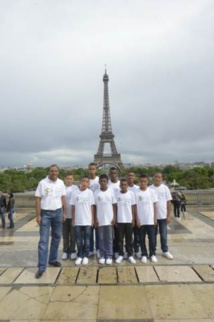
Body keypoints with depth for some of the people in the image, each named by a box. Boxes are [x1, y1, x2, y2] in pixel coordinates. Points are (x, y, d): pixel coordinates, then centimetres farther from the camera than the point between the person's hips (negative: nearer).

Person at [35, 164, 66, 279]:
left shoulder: (61, 183, 3)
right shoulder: (43, 183, -8)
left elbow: (63, 198, 8)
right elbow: (38, 199, -7)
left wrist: (64, 212, 7)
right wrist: (38, 215, -11)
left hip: (58, 212, 4)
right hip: (45, 213, -4)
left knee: (56, 237, 13)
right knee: (43, 240, -3)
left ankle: (53, 259, 29)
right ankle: (42, 266, 4)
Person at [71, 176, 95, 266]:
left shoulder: (90, 192, -4)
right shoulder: (75, 193, 0)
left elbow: (91, 206, -1)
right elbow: (73, 207, 4)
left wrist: (92, 219, -2)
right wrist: (73, 219, 4)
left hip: (87, 220, -1)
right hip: (77, 221, 1)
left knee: (87, 239, 8)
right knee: (79, 239, 10)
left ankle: (85, 256, 20)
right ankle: (79, 256, 23)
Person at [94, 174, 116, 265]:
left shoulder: (111, 191, -2)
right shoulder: (96, 193, -1)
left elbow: (114, 205, 1)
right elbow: (95, 207, 2)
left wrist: (114, 217, -4)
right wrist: (95, 219, -2)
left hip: (109, 219, 0)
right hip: (100, 219, 1)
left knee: (109, 238, 7)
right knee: (101, 238, 9)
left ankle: (109, 256, 16)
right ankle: (102, 256, 19)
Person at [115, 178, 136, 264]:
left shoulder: (131, 194, -2)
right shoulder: (116, 194, -2)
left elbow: (132, 207, 2)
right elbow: (115, 207, 2)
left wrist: (133, 218, -1)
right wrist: (115, 219, -1)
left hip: (129, 220, 0)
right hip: (119, 220, 0)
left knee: (129, 238, 9)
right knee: (120, 238, 8)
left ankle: (130, 255, 19)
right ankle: (120, 255, 20)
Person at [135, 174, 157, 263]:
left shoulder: (151, 191, 0)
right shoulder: (136, 193, -5)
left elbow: (154, 205, 4)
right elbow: (135, 207, -3)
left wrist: (155, 218, 1)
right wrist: (137, 219, -7)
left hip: (150, 220, 1)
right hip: (141, 220, -1)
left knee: (152, 238, 8)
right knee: (142, 239, 9)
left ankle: (152, 254, 24)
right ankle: (144, 254, 23)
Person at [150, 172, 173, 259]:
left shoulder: (165, 188, -1)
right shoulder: (149, 189, -2)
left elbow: (168, 202, -1)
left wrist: (169, 215, -5)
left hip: (163, 215, 0)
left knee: (163, 234, 10)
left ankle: (165, 251, 24)